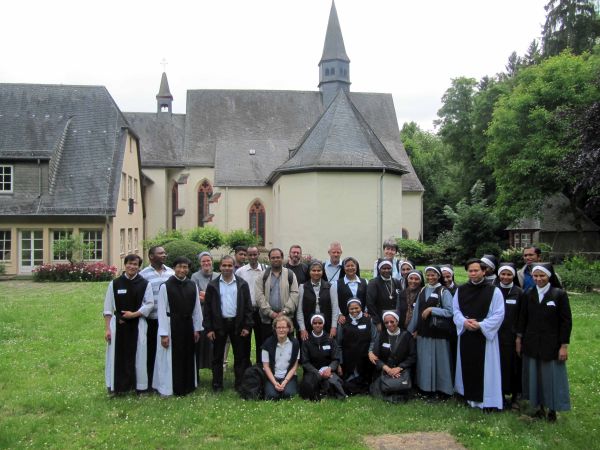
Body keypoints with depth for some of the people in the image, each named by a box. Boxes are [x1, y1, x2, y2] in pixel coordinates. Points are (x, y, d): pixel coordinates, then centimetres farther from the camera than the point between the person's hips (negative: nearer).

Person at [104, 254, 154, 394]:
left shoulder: (145, 284, -3)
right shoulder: (114, 284, -2)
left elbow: (150, 304, 0)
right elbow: (108, 308, 0)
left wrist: (134, 314, -12)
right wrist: (107, 329, -3)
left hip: (137, 325, 0)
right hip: (118, 324, 0)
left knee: (137, 355, 6)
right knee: (118, 356, 6)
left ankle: (138, 385, 18)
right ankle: (117, 386, 18)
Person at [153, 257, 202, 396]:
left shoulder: (193, 286, 3)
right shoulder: (165, 286, -9)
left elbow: (197, 308, 8)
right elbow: (162, 311, -10)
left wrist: (197, 329, 7)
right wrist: (164, 334, -11)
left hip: (188, 326, 4)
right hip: (171, 326, -4)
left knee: (188, 357, 13)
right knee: (173, 358, 5)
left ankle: (188, 385, 28)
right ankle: (172, 388, 20)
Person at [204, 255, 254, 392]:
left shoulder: (242, 284, 2)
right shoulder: (213, 285, 1)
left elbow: (248, 306, 2)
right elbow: (208, 308, 0)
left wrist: (247, 326, -3)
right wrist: (209, 328, -5)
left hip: (237, 324, 1)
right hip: (219, 324, 0)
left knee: (240, 356, 7)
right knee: (218, 356, 8)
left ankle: (240, 384, 17)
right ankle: (217, 385, 18)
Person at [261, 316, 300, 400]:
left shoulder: (294, 343, -3)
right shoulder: (268, 343, -5)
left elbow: (294, 366, 0)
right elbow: (266, 366, -2)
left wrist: (285, 381, -12)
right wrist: (275, 383, -13)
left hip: (289, 376, 0)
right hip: (272, 377, 0)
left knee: (288, 394, -27)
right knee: (272, 395, -27)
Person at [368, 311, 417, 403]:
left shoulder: (406, 335, 2)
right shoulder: (381, 335, 7)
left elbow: (413, 357, 0)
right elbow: (375, 355, 2)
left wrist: (398, 368, -12)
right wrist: (387, 368, -13)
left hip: (402, 370, -1)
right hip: (384, 370, 1)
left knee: (400, 385, -29)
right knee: (384, 387, -25)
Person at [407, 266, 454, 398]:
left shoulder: (444, 292, -6)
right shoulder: (422, 291, 10)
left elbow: (449, 311, -13)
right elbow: (417, 311, 12)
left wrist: (431, 310, -18)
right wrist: (412, 330, 13)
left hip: (438, 332, -5)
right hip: (423, 332, 5)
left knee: (439, 360, 2)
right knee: (425, 361, 11)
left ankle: (442, 389, 15)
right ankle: (426, 387, 23)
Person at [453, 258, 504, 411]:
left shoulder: (494, 291, -7)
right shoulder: (460, 290, 5)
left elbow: (499, 314, -9)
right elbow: (455, 310, 7)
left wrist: (480, 325, -18)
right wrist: (464, 322, -12)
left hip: (485, 335, -4)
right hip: (465, 333, 4)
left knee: (485, 367, 0)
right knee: (467, 366, 10)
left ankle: (488, 400, 10)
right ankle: (470, 397, 22)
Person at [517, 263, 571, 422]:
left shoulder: (560, 294, -7)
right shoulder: (528, 295, 3)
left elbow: (566, 321, -7)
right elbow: (522, 319, 9)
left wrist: (564, 346, -9)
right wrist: (519, 338, 8)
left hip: (552, 344, -3)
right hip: (531, 343, 3)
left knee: (552, 376, 5)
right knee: (534, 375, 9)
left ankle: (552, 409, 21)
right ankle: (540, 407, 23)